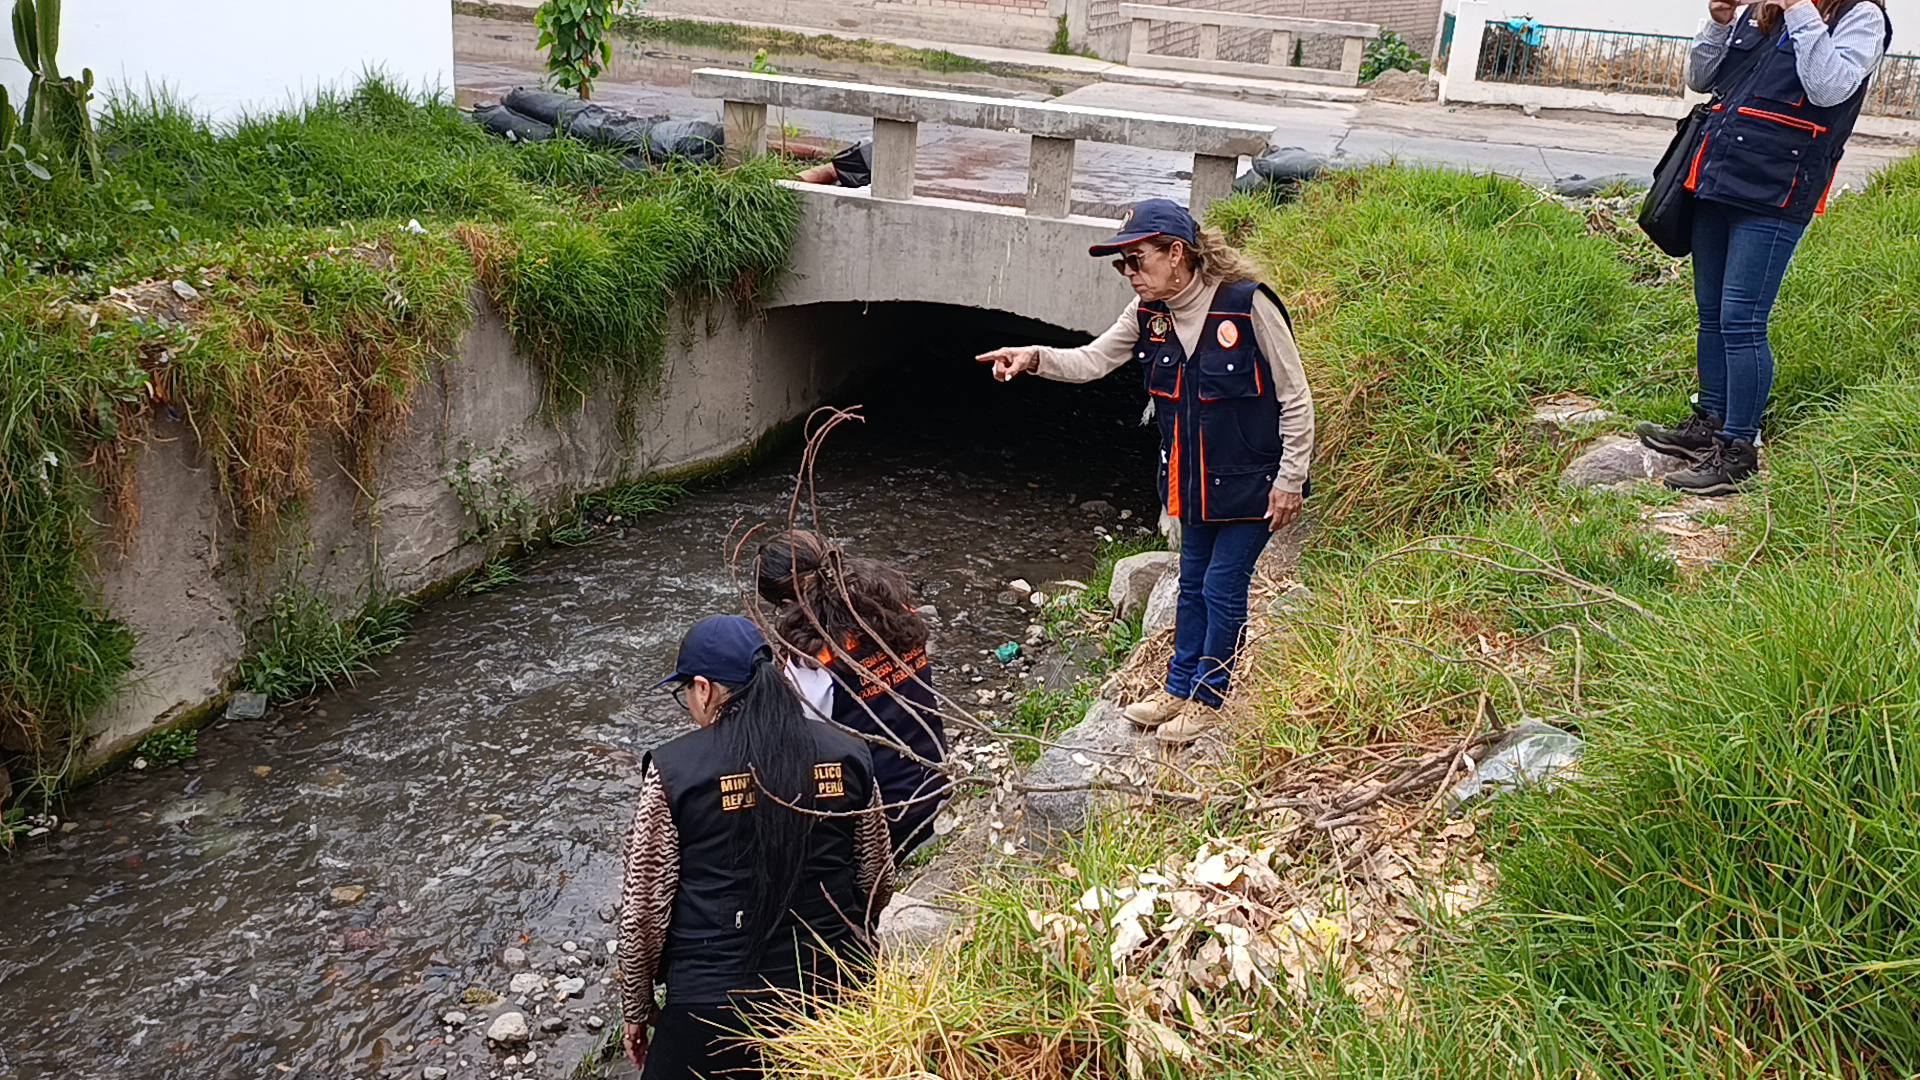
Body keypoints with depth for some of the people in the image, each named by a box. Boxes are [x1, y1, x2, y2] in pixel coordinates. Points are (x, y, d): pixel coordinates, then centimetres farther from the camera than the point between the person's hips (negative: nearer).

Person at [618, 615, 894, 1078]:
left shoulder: (674, 770, -13)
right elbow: (878, 883, 7)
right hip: (833, 990, 3)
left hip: (716, 1007, -3)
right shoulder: (846, 756, -3)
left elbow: (643, 910, -8)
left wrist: (636, 1010, 7)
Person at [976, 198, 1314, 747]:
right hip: (1191, 477, 7)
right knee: (1192, 582, 18)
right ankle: (1179, 689, 33)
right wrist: (1036, 358, -24)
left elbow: (1295, 398, -16)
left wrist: (1290, 479, -14)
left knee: (1222, 586, 1)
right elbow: (1092, 360, -4)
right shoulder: (1148, 313, -4)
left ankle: (1208, 698, 20)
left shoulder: (1247, 303, -22)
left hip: (1251, 478, -6)